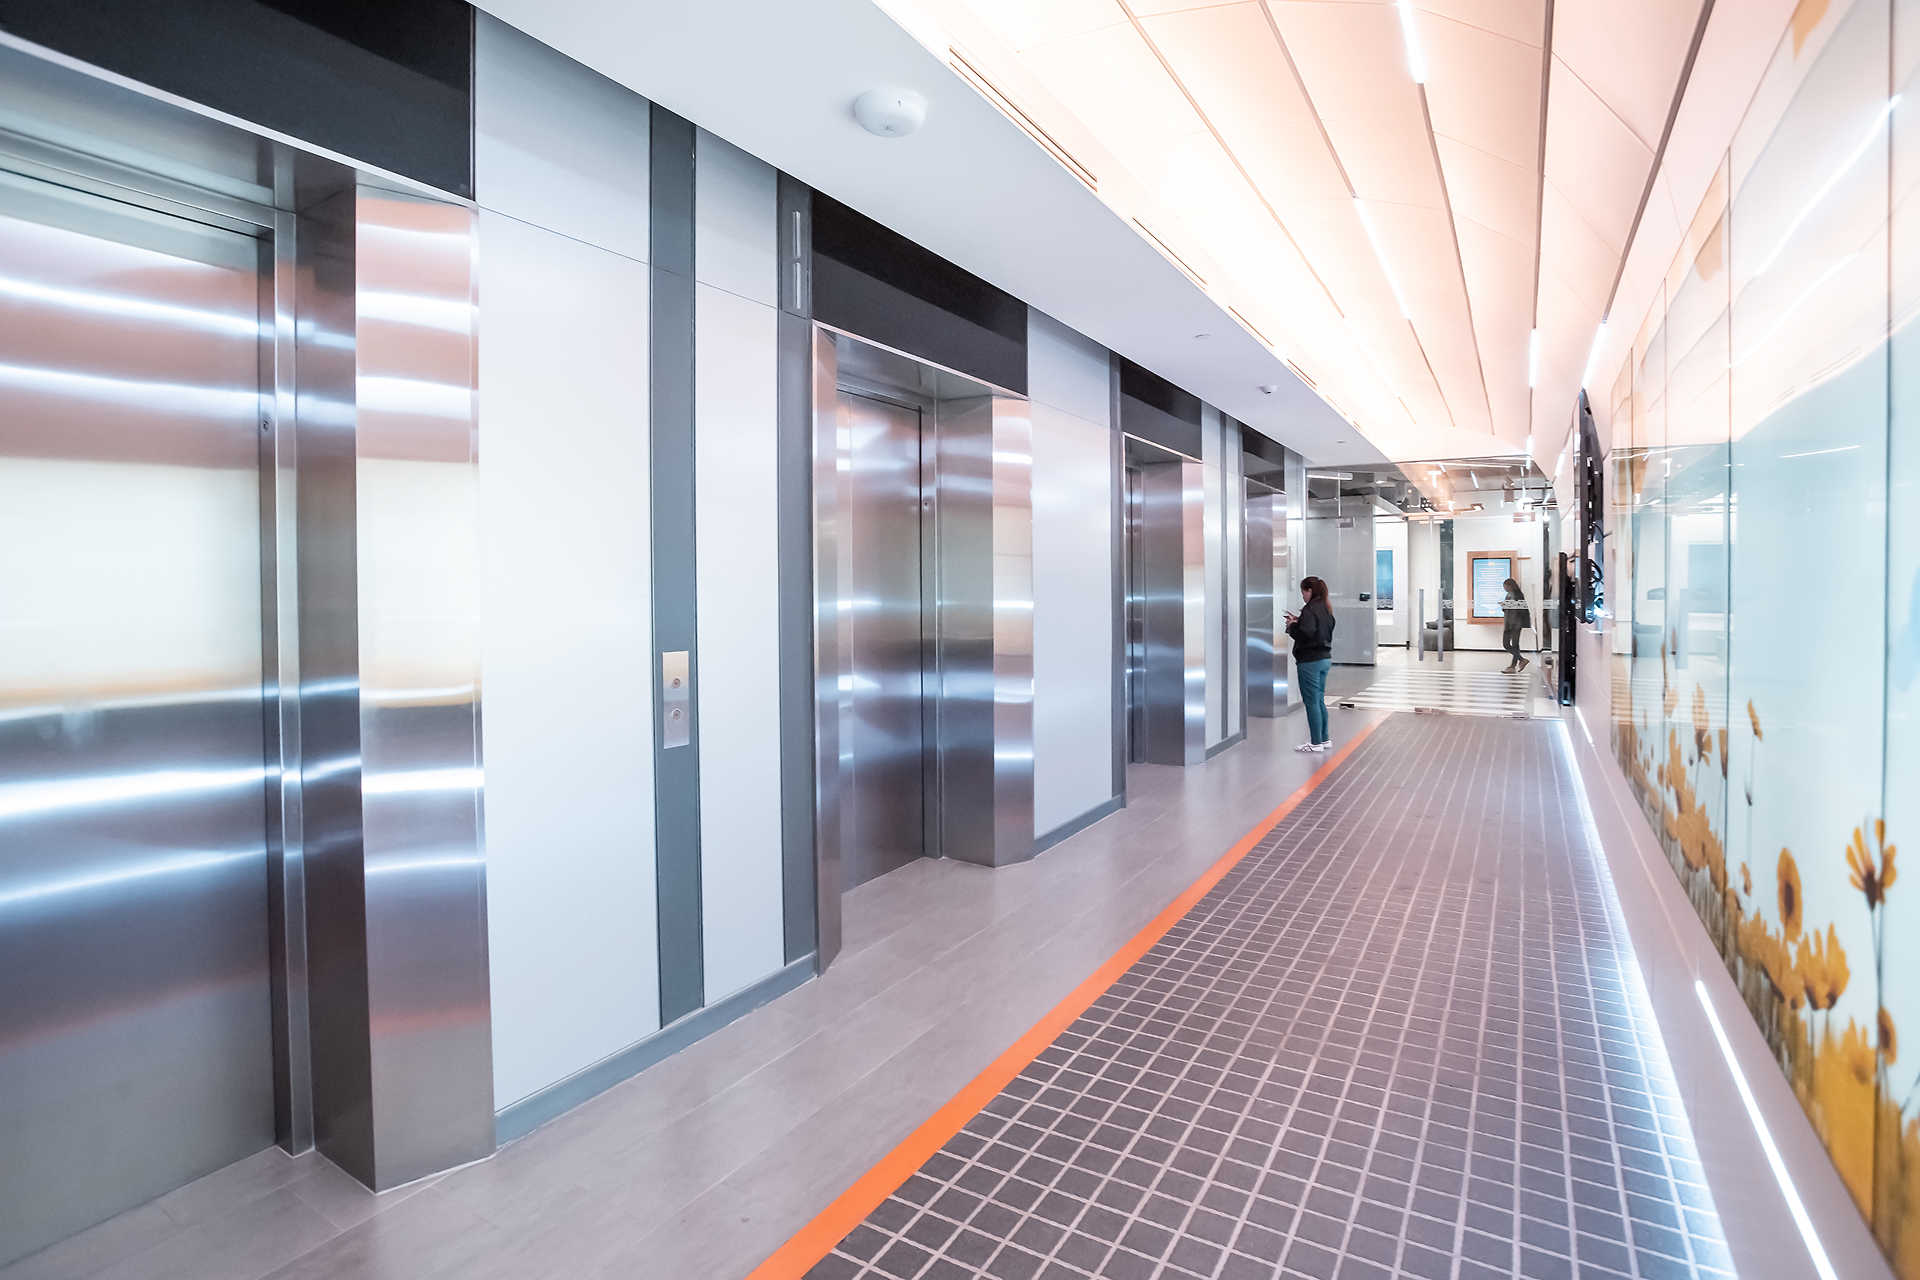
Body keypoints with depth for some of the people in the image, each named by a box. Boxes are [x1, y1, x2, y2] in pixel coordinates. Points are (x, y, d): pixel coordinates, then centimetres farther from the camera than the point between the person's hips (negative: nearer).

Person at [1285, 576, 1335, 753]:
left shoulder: (1309, 609, -16)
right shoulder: (1326, 609, 12)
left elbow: (1305, 634, -25)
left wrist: (1292, 625, -7)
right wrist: (1298, 622, 12)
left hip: (1310, 661, -9)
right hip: (1325, 658, 9)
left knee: (1312, 702, -3)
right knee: (1319, 701, 16)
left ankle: (1316, 743, 1)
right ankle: (1324, 739, 23)